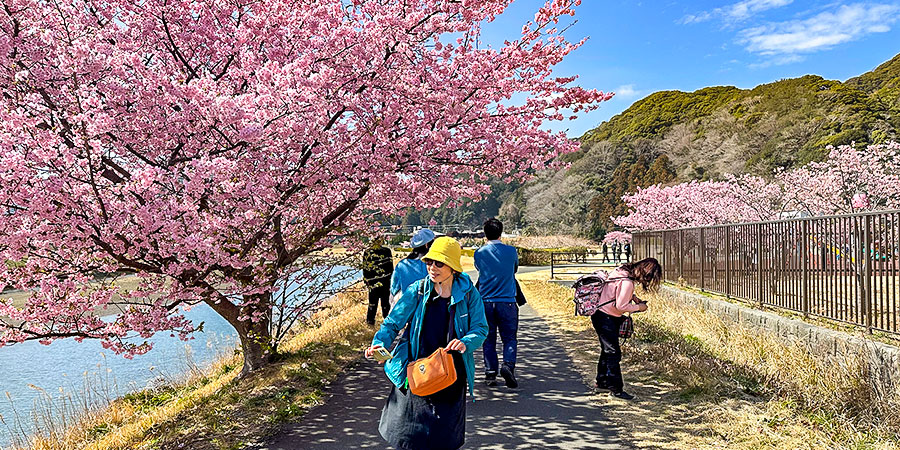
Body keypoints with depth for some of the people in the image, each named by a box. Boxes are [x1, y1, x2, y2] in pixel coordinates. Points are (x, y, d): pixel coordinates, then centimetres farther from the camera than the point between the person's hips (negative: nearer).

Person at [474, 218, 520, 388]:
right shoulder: (511, 251, -1)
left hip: (486, 302, 1)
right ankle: (508, 365, -14)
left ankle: (490, 373, 8)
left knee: (488, 339, 10)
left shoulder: (479, 253, -1)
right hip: (507, 301, -1)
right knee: (509, 337, 8)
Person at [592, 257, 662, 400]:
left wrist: (632, 296, 8)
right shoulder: (627, 282, -27)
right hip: (605, 318, -11)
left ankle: (602, 382, 31)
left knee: (607, 350, 19)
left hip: (601, 314, 11)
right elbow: (621, 306, -23)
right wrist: (639, 307, -9)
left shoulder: (623, 271, 2)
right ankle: (616, 389, 2)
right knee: (613, 352, -5)